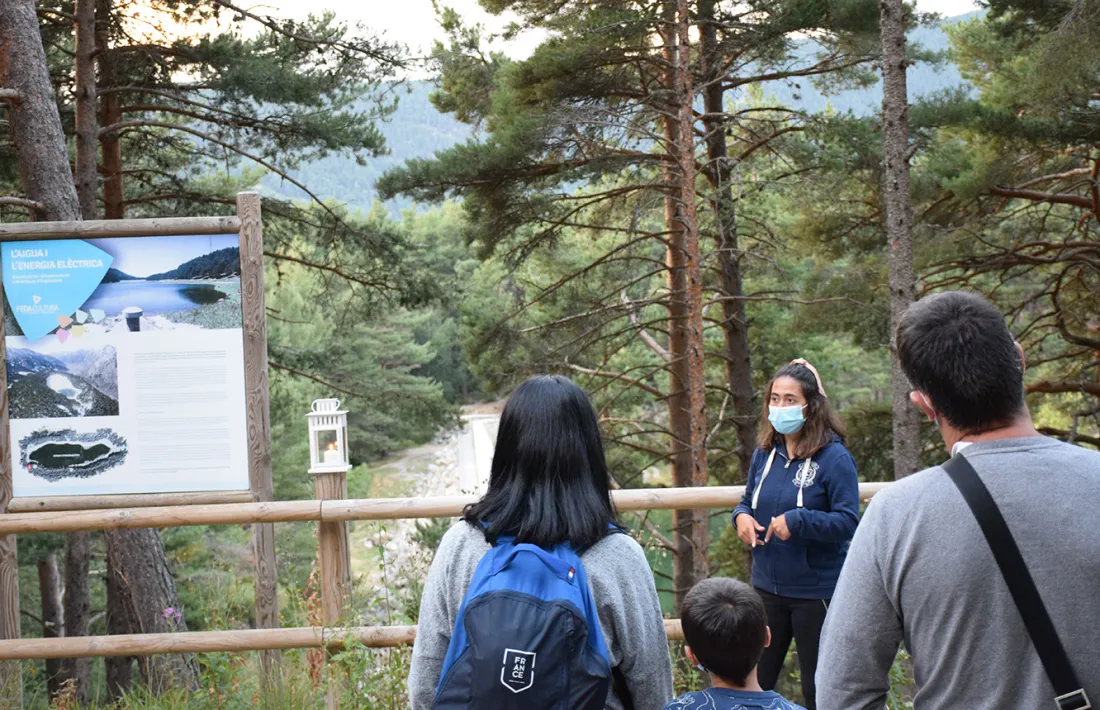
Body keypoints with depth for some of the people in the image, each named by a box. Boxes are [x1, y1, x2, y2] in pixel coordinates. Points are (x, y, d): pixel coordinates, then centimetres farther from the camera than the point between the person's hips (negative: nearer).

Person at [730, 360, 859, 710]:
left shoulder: (834, 457, -14)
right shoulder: (765, 454, 4)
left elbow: (848, 520, -18)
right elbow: (748, 501, 16)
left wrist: (797, 521, -28)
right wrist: (741, 516, -6)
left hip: (816, 592, -5)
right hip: (768, 587, 6)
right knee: (756, 681, 12)